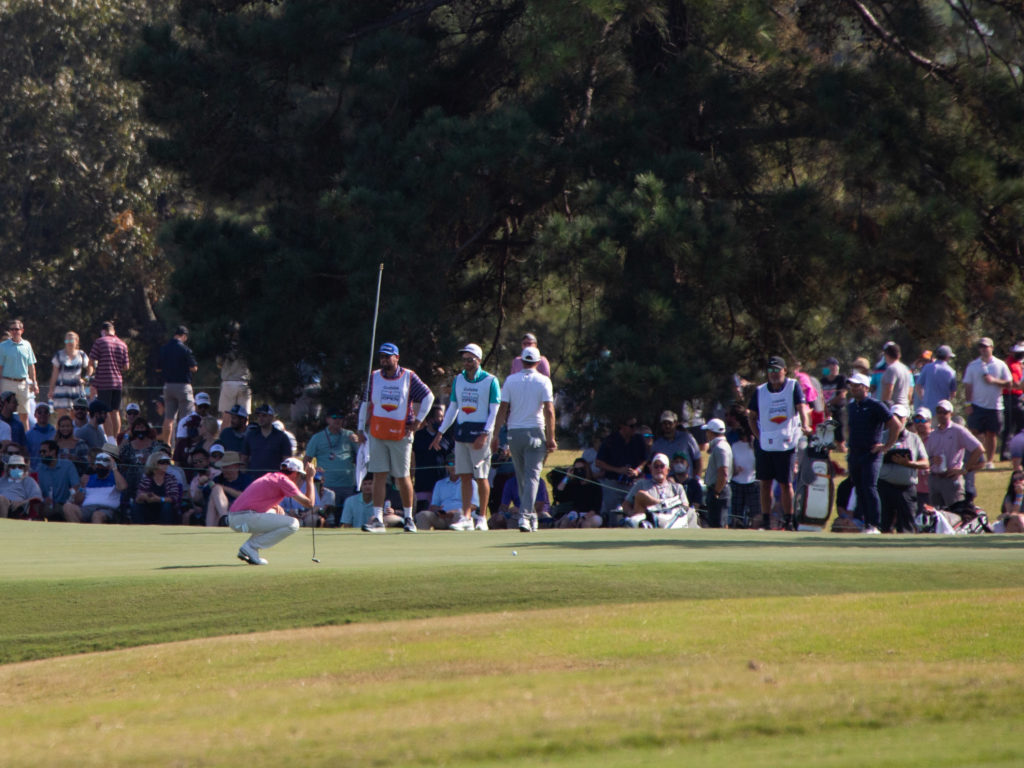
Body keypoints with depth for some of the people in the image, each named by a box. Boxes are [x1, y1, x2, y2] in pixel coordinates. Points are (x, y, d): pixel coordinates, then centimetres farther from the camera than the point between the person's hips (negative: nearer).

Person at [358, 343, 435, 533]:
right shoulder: (374, 377, 8)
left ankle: (408, 517, 14)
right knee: (379, 475, -4)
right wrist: (362, 428, 8)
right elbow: (366, 403, 14)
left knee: (403, 477, 3)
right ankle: (378, 518, -5)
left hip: (401, 435, -2)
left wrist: (418, 420, 3)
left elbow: (428, 396, 9)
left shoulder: (409, 377, 1)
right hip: (377, 434, 2)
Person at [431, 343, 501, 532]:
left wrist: (484, 435, -17)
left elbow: (494, 411, -7)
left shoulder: (490, 381, -4)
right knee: (465, 476, 1)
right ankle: (466, 518, 0)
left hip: (480, 431, -5)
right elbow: (453, 408, 18)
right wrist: (440, 433, 13)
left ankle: (482, 517, 7)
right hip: (461, 431, 5)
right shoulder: (458, 380, 12)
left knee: (481, 477, -1)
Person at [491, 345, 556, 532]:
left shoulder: (510, 380, 3)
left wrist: (496, 435, 3)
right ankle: (525, 515, -19)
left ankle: (530, 516, 22)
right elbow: (549, 411, -8)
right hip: (535, 432, -2)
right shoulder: (543, 381, -3)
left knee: (521, 476, 14)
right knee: (532, 476, -4)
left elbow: (502, 409, -1)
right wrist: (551, 438, -4)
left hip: (514, 432, 2)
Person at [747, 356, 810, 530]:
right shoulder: (760, 391, 8)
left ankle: (788, 521, 5)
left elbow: (801, 408, -12)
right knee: (765, 483, 5)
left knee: (786, 484, 0)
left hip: (786, 443, -3)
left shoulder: (793, 387, 0)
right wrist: (758, 436, 1)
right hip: (764, 443, 3)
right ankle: (766, 521, 11)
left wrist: (805, 426, -31)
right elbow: (751, 416, 14)